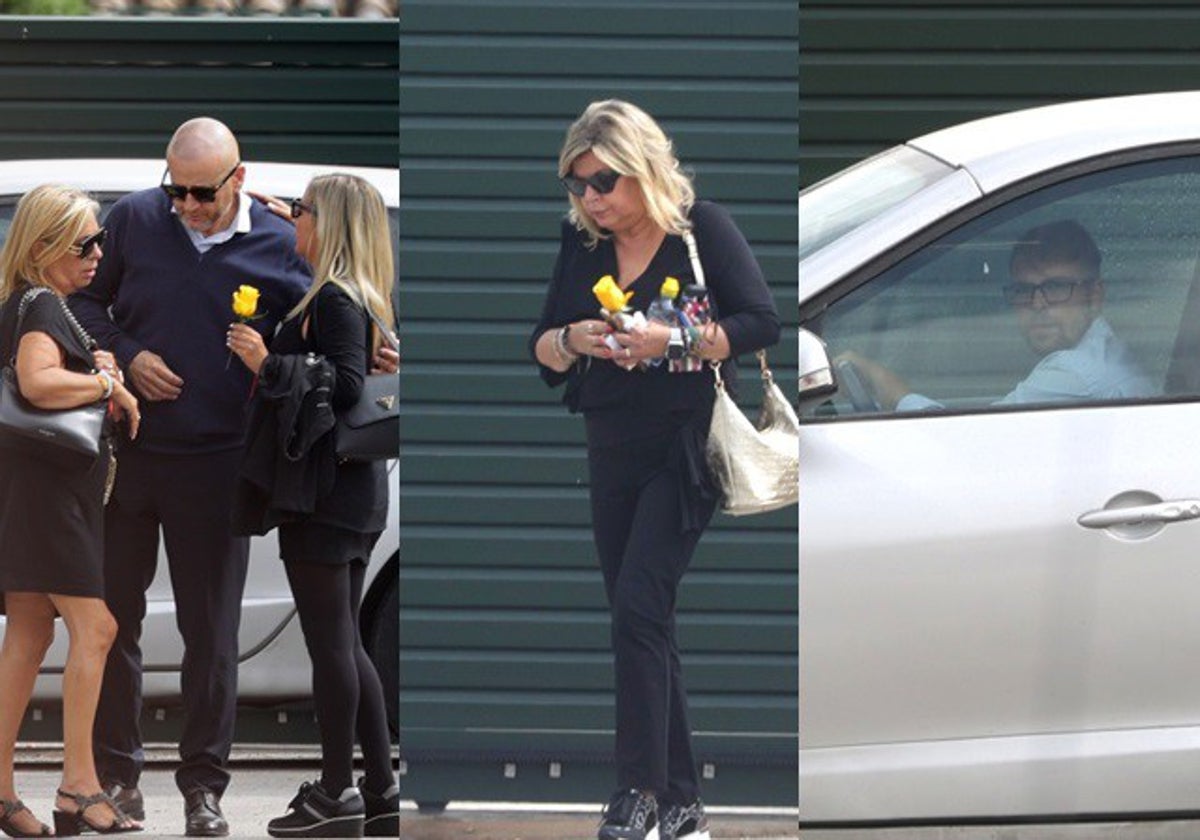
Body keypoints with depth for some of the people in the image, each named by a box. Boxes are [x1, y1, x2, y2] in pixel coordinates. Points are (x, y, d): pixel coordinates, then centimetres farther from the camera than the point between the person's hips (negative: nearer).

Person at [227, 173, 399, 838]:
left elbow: (347, 384, -22)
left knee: (328, 641, -5)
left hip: (323, 487, -10)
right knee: (345, 644, 12)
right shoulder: (359, 299, 16)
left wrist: (268, 365, -20)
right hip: (354, 490, 10)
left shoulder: (334, 300, -14)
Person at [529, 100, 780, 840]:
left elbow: (763, 324, -11)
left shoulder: (704, 230, -7)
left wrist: (674, 340, -21)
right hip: (613, 454, 6)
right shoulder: (581, 245, 7)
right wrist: (573, 340, -13)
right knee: (643, 621, 7)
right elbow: (541, 352, 10)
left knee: (639, 605, -18)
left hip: (685, 449, -6)